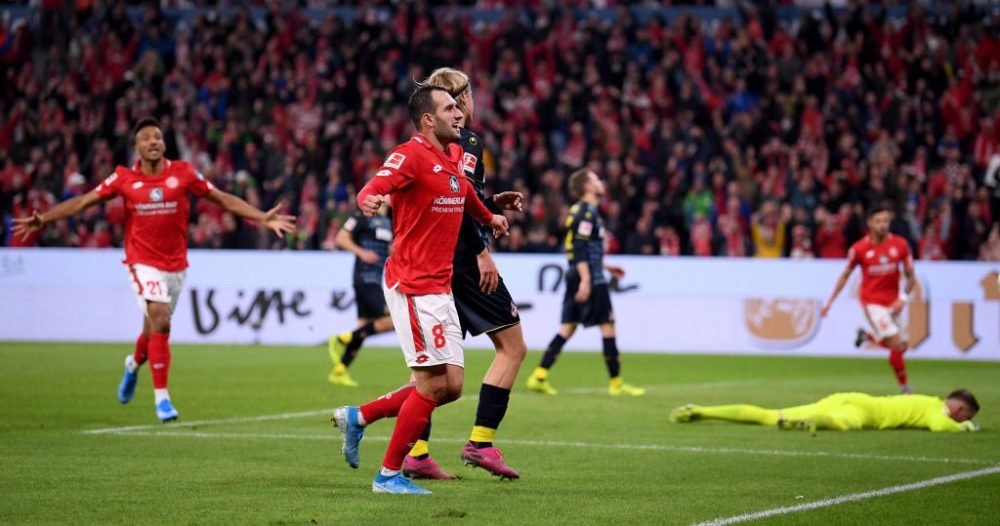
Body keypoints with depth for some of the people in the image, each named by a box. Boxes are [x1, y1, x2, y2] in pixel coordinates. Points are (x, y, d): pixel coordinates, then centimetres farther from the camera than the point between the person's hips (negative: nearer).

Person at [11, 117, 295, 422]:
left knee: (154, 328, 13)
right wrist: (43, 219, -8)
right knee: (160, 321, -20)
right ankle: (161, 397, -11)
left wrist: (263, 218, -4)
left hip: (176, 263, 2)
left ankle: (134, 364, 49)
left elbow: (223, 200, 3)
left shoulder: (183, 173, -2)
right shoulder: (124, 179, -3)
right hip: (143, 262, -2)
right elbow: (82, 202, 1)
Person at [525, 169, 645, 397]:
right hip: (591, 279, -10)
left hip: (577, 277, 10)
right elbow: (580, 249, -20)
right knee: (608, 326, -2)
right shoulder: (587, 212, -12)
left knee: (568, 327, 7)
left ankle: (539, 376, 1)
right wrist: (586, 279, -25)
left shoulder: (578, 211, 18)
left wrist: (605, 266, 31)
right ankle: (616, 384, 2)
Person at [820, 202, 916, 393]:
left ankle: (867, 336, 35)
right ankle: (905, 388, 2)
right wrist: (830, 302, 6)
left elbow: (910, 276, 3)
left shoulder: (900, 244, -4)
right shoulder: (859, 248, -9)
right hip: (872, 303, -4)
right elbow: (845, 275, 5)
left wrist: (903, 298, -12)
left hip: (893, 303, 4)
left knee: (901, 346, 8)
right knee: (896, 345, -14)